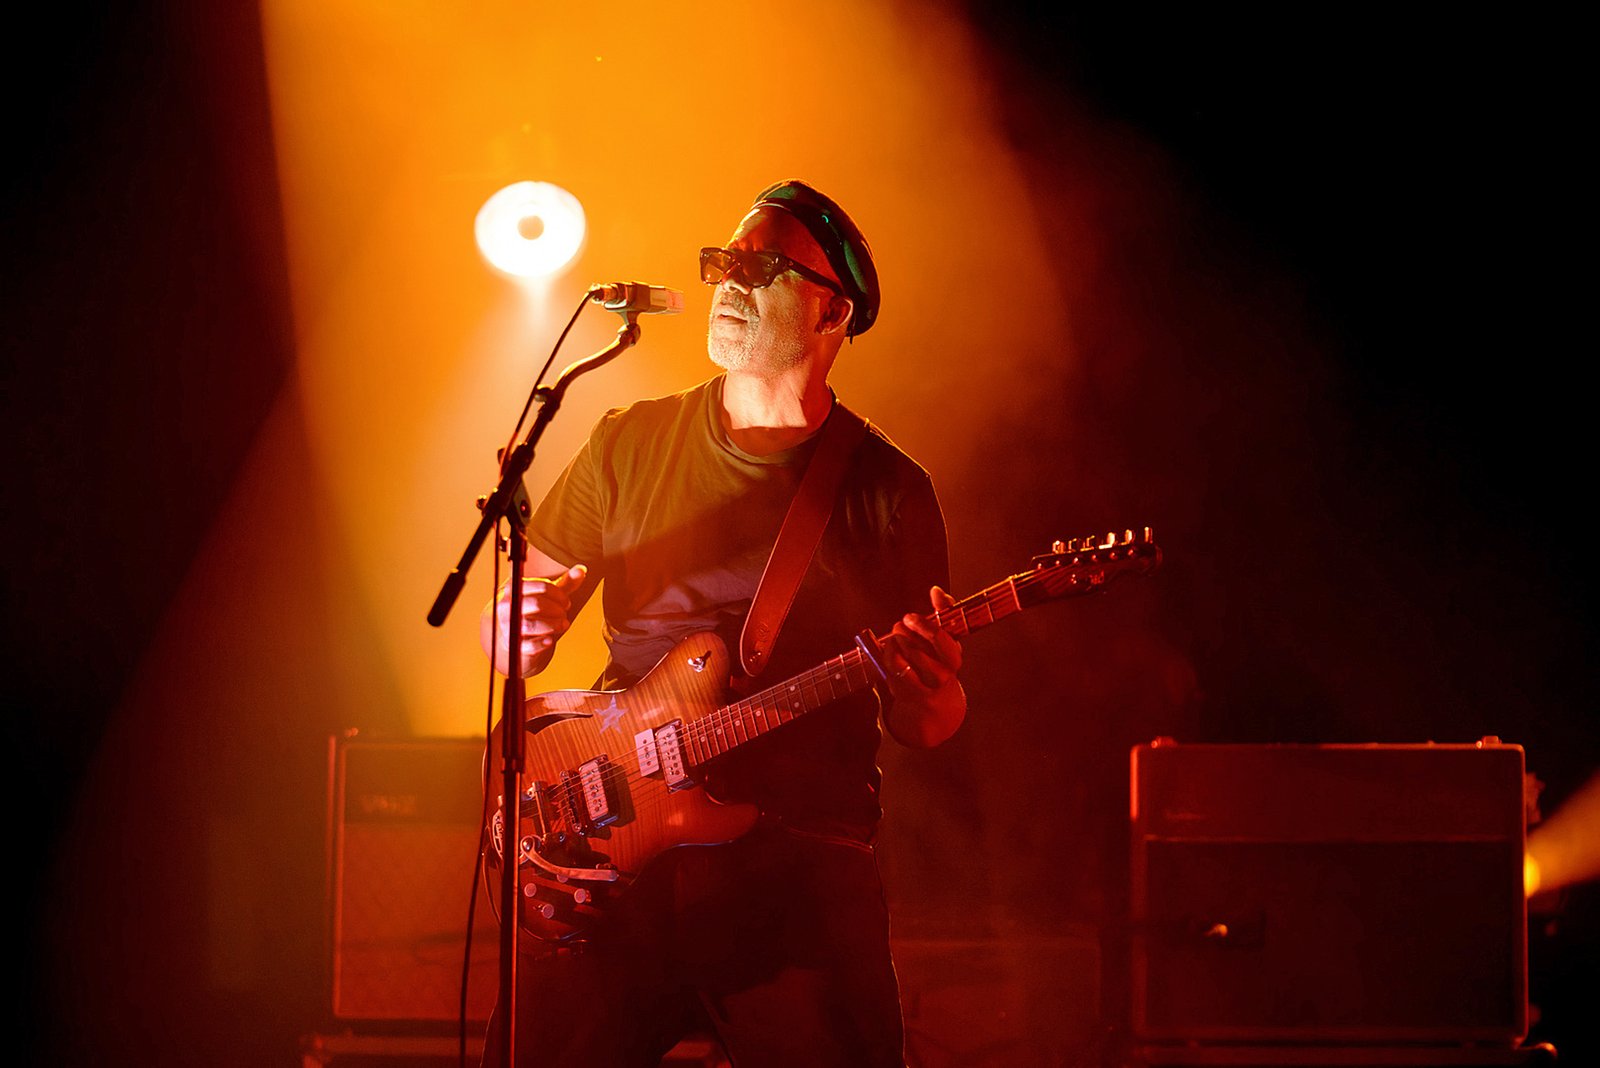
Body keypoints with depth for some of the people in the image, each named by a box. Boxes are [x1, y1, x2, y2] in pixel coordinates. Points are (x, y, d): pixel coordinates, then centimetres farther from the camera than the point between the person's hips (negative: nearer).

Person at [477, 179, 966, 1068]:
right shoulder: (630, 445, 9)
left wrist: (927, 692, -15)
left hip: (803, 869, -1)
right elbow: (505, 636, 14)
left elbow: (925, 725, 9)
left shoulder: (888, 491, 6)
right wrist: (523, 631, -10)